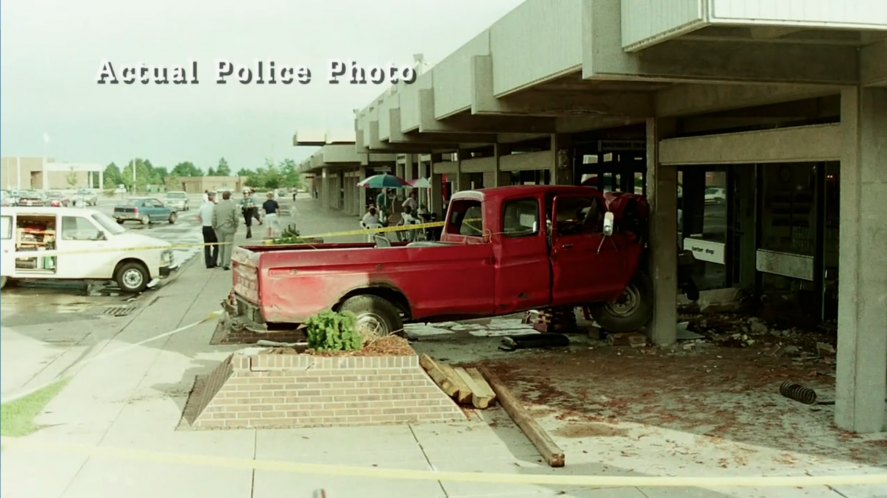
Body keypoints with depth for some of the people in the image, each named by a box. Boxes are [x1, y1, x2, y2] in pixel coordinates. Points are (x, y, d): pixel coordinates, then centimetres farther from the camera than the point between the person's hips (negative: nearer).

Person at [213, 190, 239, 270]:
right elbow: (236, 219, -9)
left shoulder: (216, 206, -1)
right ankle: (226, 265, -3)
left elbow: (214, 220, -1)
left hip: (219, 229, 3)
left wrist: (215, 229, 10)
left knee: (221, 246, 16)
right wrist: (235, 228, 7)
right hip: (229, 229, -3)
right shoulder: (232, 206, -8)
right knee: (228, 247, 1)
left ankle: (222, 263, 26)